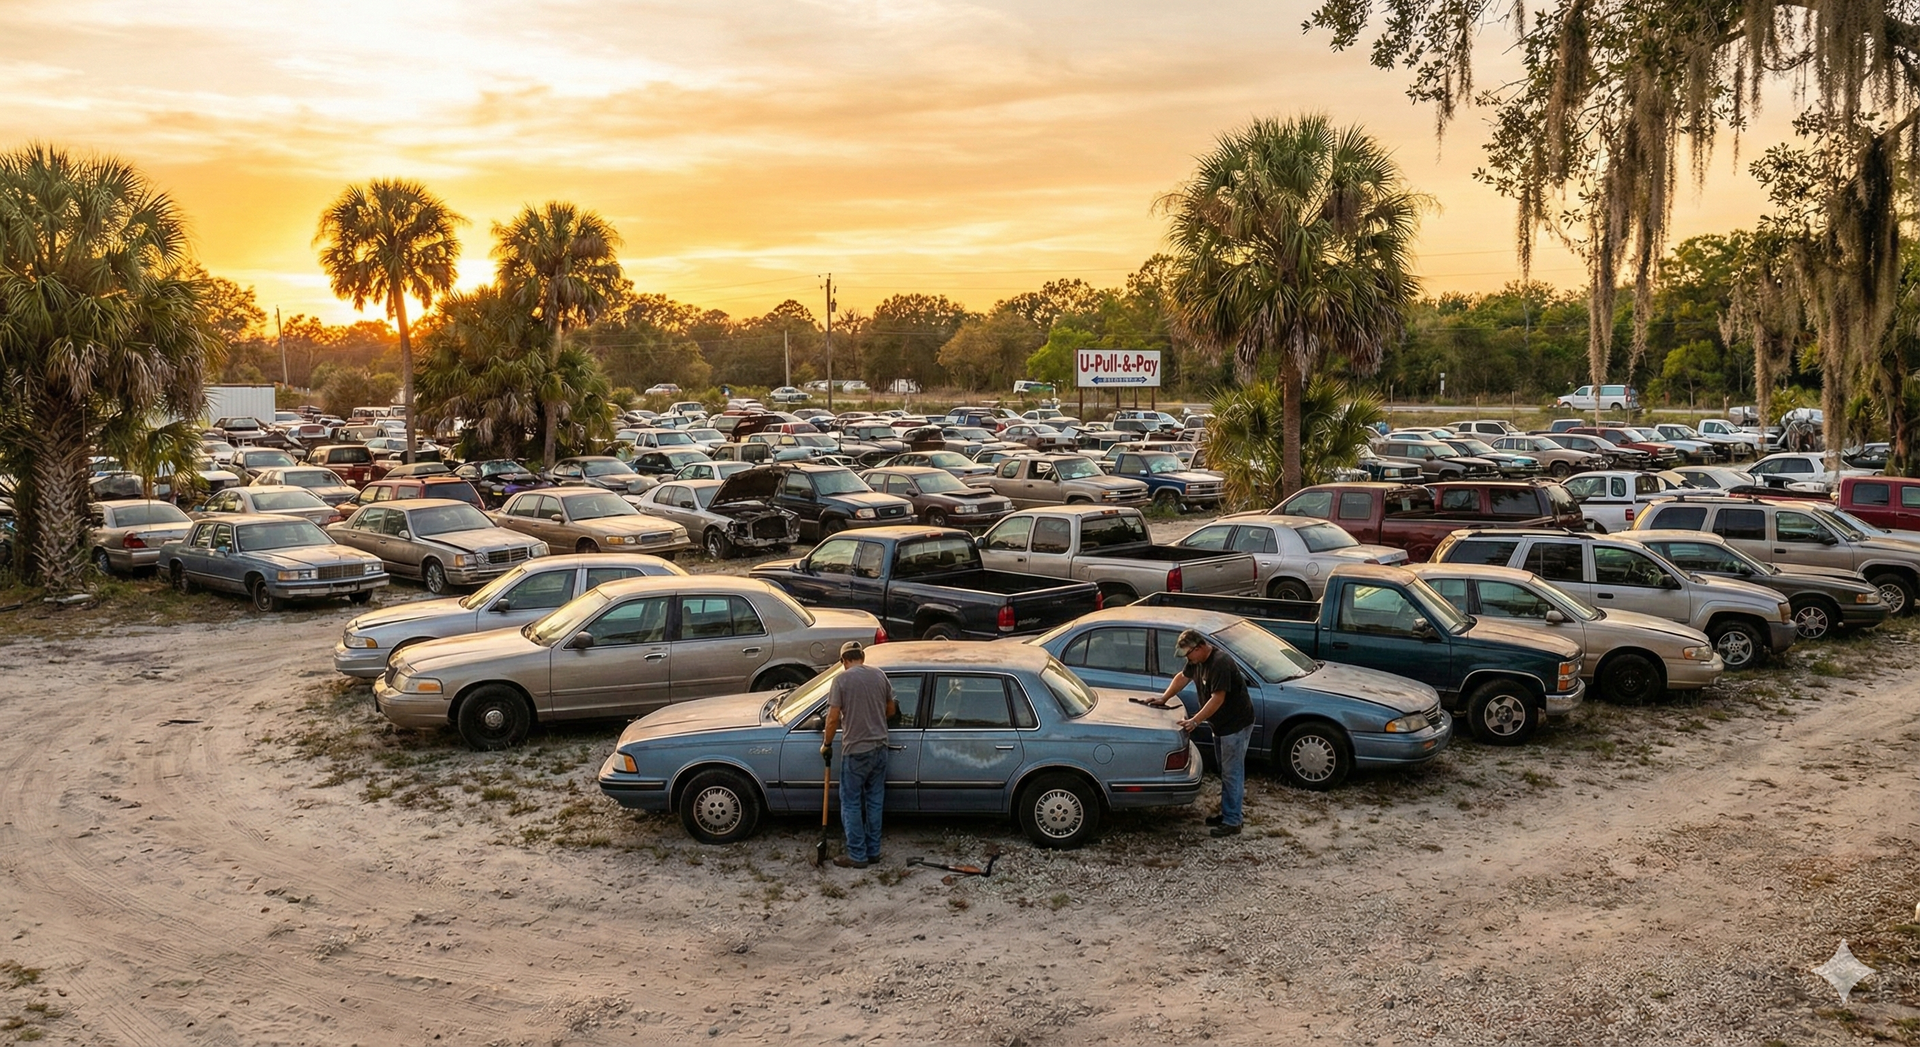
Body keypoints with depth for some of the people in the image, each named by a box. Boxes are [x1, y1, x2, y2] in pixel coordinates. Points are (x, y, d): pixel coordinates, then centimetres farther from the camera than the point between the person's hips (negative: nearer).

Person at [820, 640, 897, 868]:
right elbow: (891, 710, 14)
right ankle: (873, 851, 21)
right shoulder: (879, 675, 4)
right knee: (875, 801, 15)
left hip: (855, 751, -5)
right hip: (879, 747, 5)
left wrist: (826, 744, 0)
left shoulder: (842, 679, -11)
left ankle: (857, 855, 8)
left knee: (851, 803, 5)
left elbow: (833, 717, -14)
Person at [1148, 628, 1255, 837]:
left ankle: (1232, 822, -1)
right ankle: (1228, 812, 27)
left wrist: (1195, 720, -30)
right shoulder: (1197, 660, 2)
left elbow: (1218, 698, -29)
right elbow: (1182, 677, 19)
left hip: (1236, 724, -10)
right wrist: (1164, 699, 14)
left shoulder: (1220, 663, -27)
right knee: (1225, 771, 17)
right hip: (1220, 724, 10)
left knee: (1232, 773, -5)